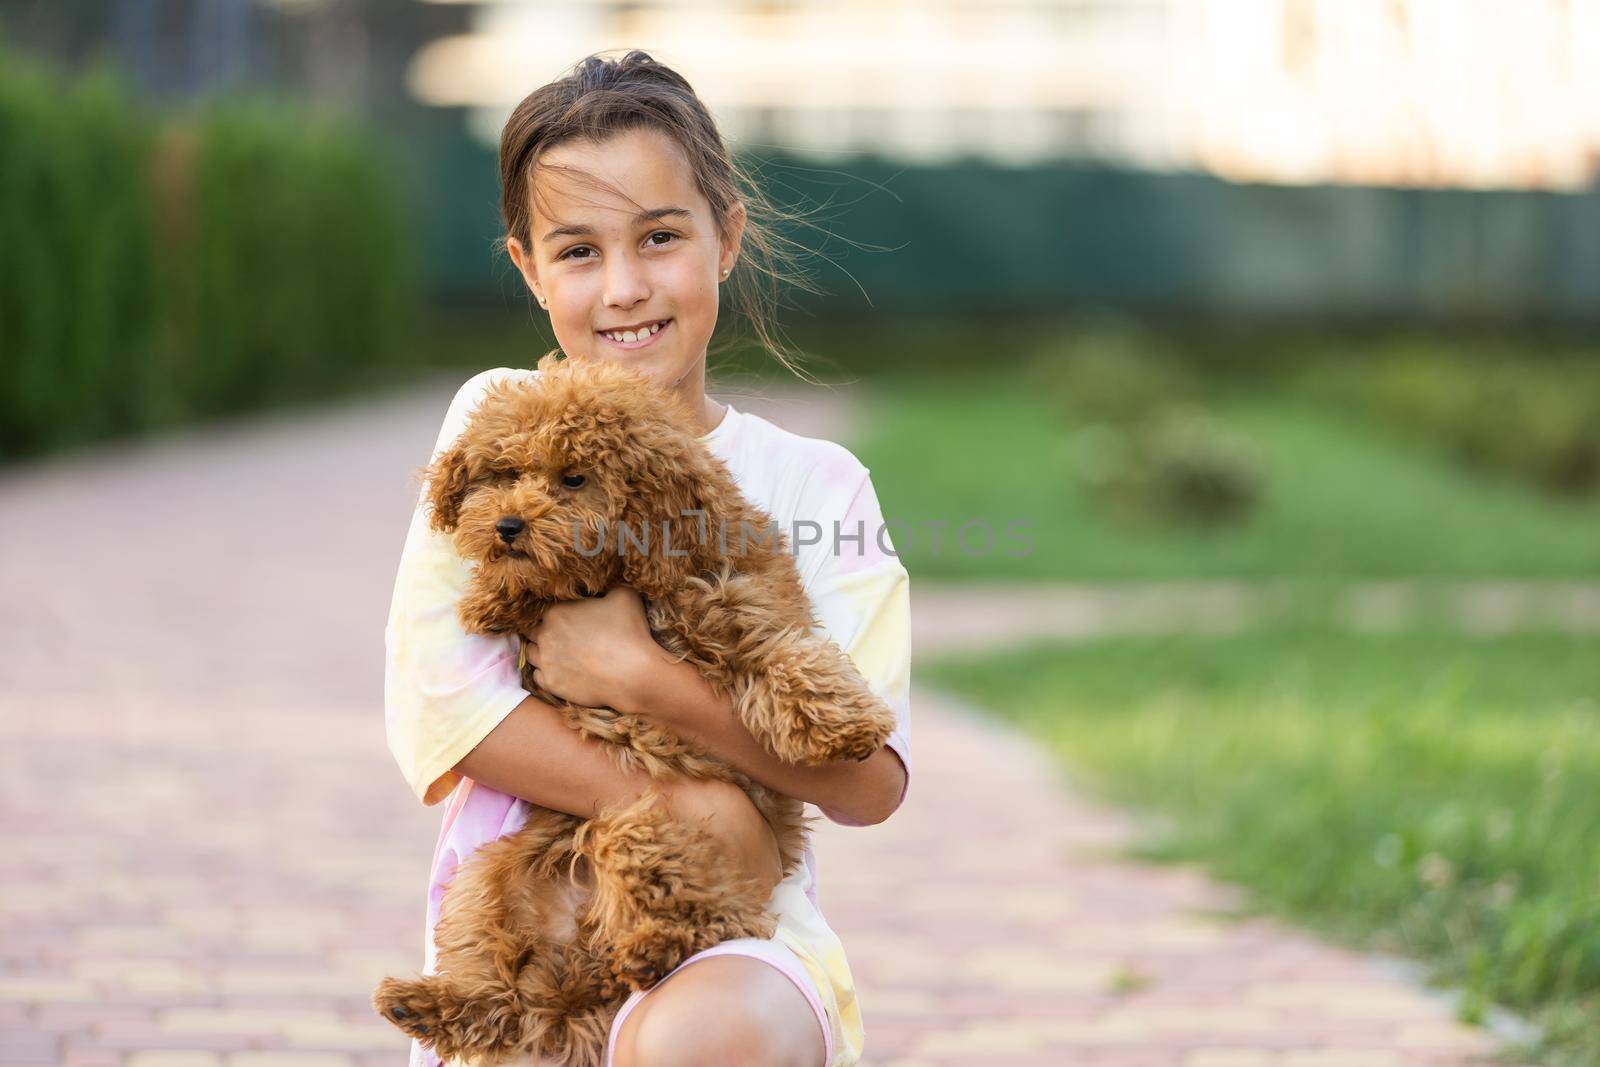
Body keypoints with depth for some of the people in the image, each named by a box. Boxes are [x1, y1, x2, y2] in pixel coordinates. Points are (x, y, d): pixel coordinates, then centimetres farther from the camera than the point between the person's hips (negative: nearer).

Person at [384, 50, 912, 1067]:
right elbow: (434, 695, -8)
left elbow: (869, 783, -6)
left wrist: (642, 677, -18)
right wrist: (677, 811, -17)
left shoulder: (814, 482, 3)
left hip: (736, 939, -1)